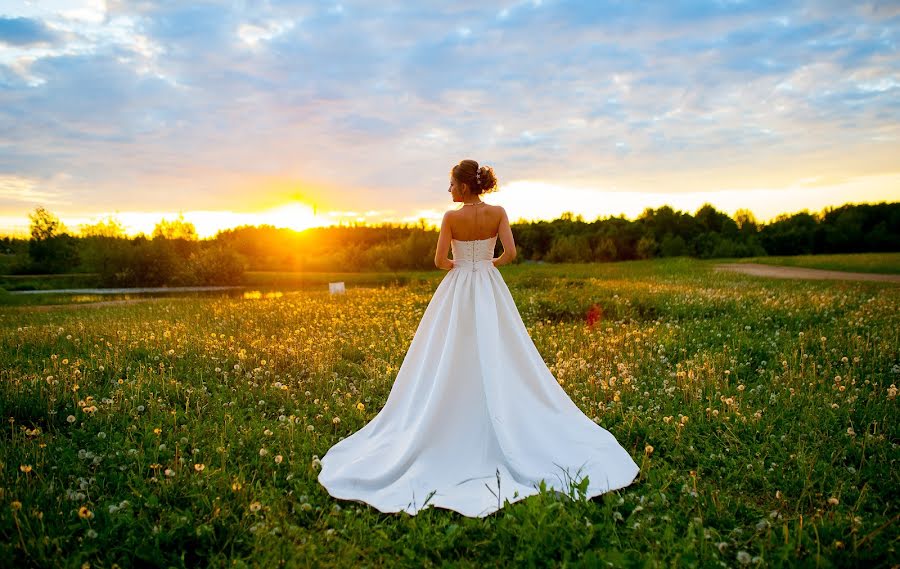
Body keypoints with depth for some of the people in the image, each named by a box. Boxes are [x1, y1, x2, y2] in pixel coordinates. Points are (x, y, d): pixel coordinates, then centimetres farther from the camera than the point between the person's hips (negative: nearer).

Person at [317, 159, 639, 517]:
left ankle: (457, 428, 11)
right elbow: (510, 252, -10)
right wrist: (491, 264, 10)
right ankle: (506, 431, 11)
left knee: (453, 361, 6)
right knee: (498, 359, 8)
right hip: (490, 290, 2)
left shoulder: (451, 217, -9)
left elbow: (440, 261, -12)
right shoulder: (498, 213, -3)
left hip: (457, 291, -2)